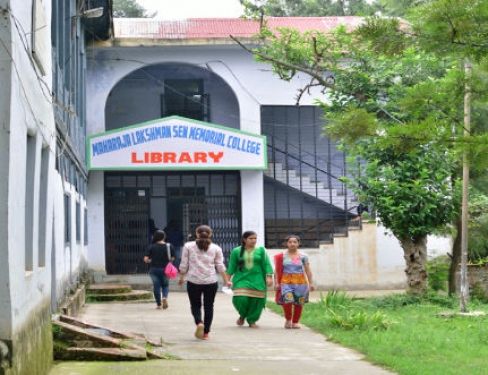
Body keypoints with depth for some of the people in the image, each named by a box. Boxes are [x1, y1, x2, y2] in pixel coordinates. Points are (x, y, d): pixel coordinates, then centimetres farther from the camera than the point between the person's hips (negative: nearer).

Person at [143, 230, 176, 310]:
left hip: (154, 269, 0)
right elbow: (172, 258, -3)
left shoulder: (151, 247, -7)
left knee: (156, 286, 9)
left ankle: (158, 304, 12)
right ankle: (165, 297, -10)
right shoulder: (169, 246, -6)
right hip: (165, 269, 0)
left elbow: (146, 259, -10)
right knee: (165, 285, 17)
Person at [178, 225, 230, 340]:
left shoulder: (188, 246, 1)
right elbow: (220, 266, 3)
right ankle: (206, 333, 11)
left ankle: (199, 323, -16)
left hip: (193, 282, -1)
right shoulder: (216, 248, 4)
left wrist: (181, 278, 15)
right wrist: (226, 280, 11)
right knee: (209, 306, 11)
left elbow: (184, 265, 2)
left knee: (195, 305, 12)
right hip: (211, 282, 1)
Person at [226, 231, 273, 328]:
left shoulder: (261, 250, 6)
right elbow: (232, 266, 7)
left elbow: (266, 264, 3)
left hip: (257, 281, 1)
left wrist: (269, 277, -7)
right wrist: (228, 279, 2)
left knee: (256, 301, -2)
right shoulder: (236, 251, 5)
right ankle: (242, 315, 15)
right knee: (240, 299, -14)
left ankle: (252, 320, 18)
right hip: (241, 279, -1)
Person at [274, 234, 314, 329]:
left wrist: (311, 283, 2)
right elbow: (277, 270, 5)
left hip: (300, 281, 2)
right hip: (286, 281, -1)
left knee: (299, 303, 0)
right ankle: (288, 320, 0)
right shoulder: (282, 256, 5)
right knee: (287, 299, -21)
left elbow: (308, 270, 7)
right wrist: (276, 283, -1)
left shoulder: (303, 256, 6)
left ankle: (295, 322, 18)